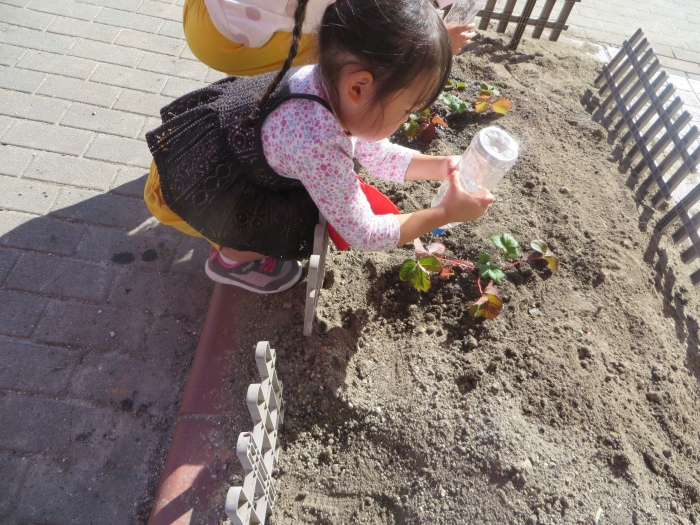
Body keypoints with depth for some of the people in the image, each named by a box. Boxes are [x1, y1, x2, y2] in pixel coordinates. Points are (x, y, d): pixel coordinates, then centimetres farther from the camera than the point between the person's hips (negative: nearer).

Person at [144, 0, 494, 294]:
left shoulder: (331, 85, -15)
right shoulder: (319, 145, -41)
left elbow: (380, 156, 2)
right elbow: (364, 235, -26)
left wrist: (442, 166, -6)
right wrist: (446, 213, -19)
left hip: (212, 143, 8)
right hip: (183, 187, -7)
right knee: (309, 222, -13)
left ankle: (233, 234, 23)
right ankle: (232, 259, 13)